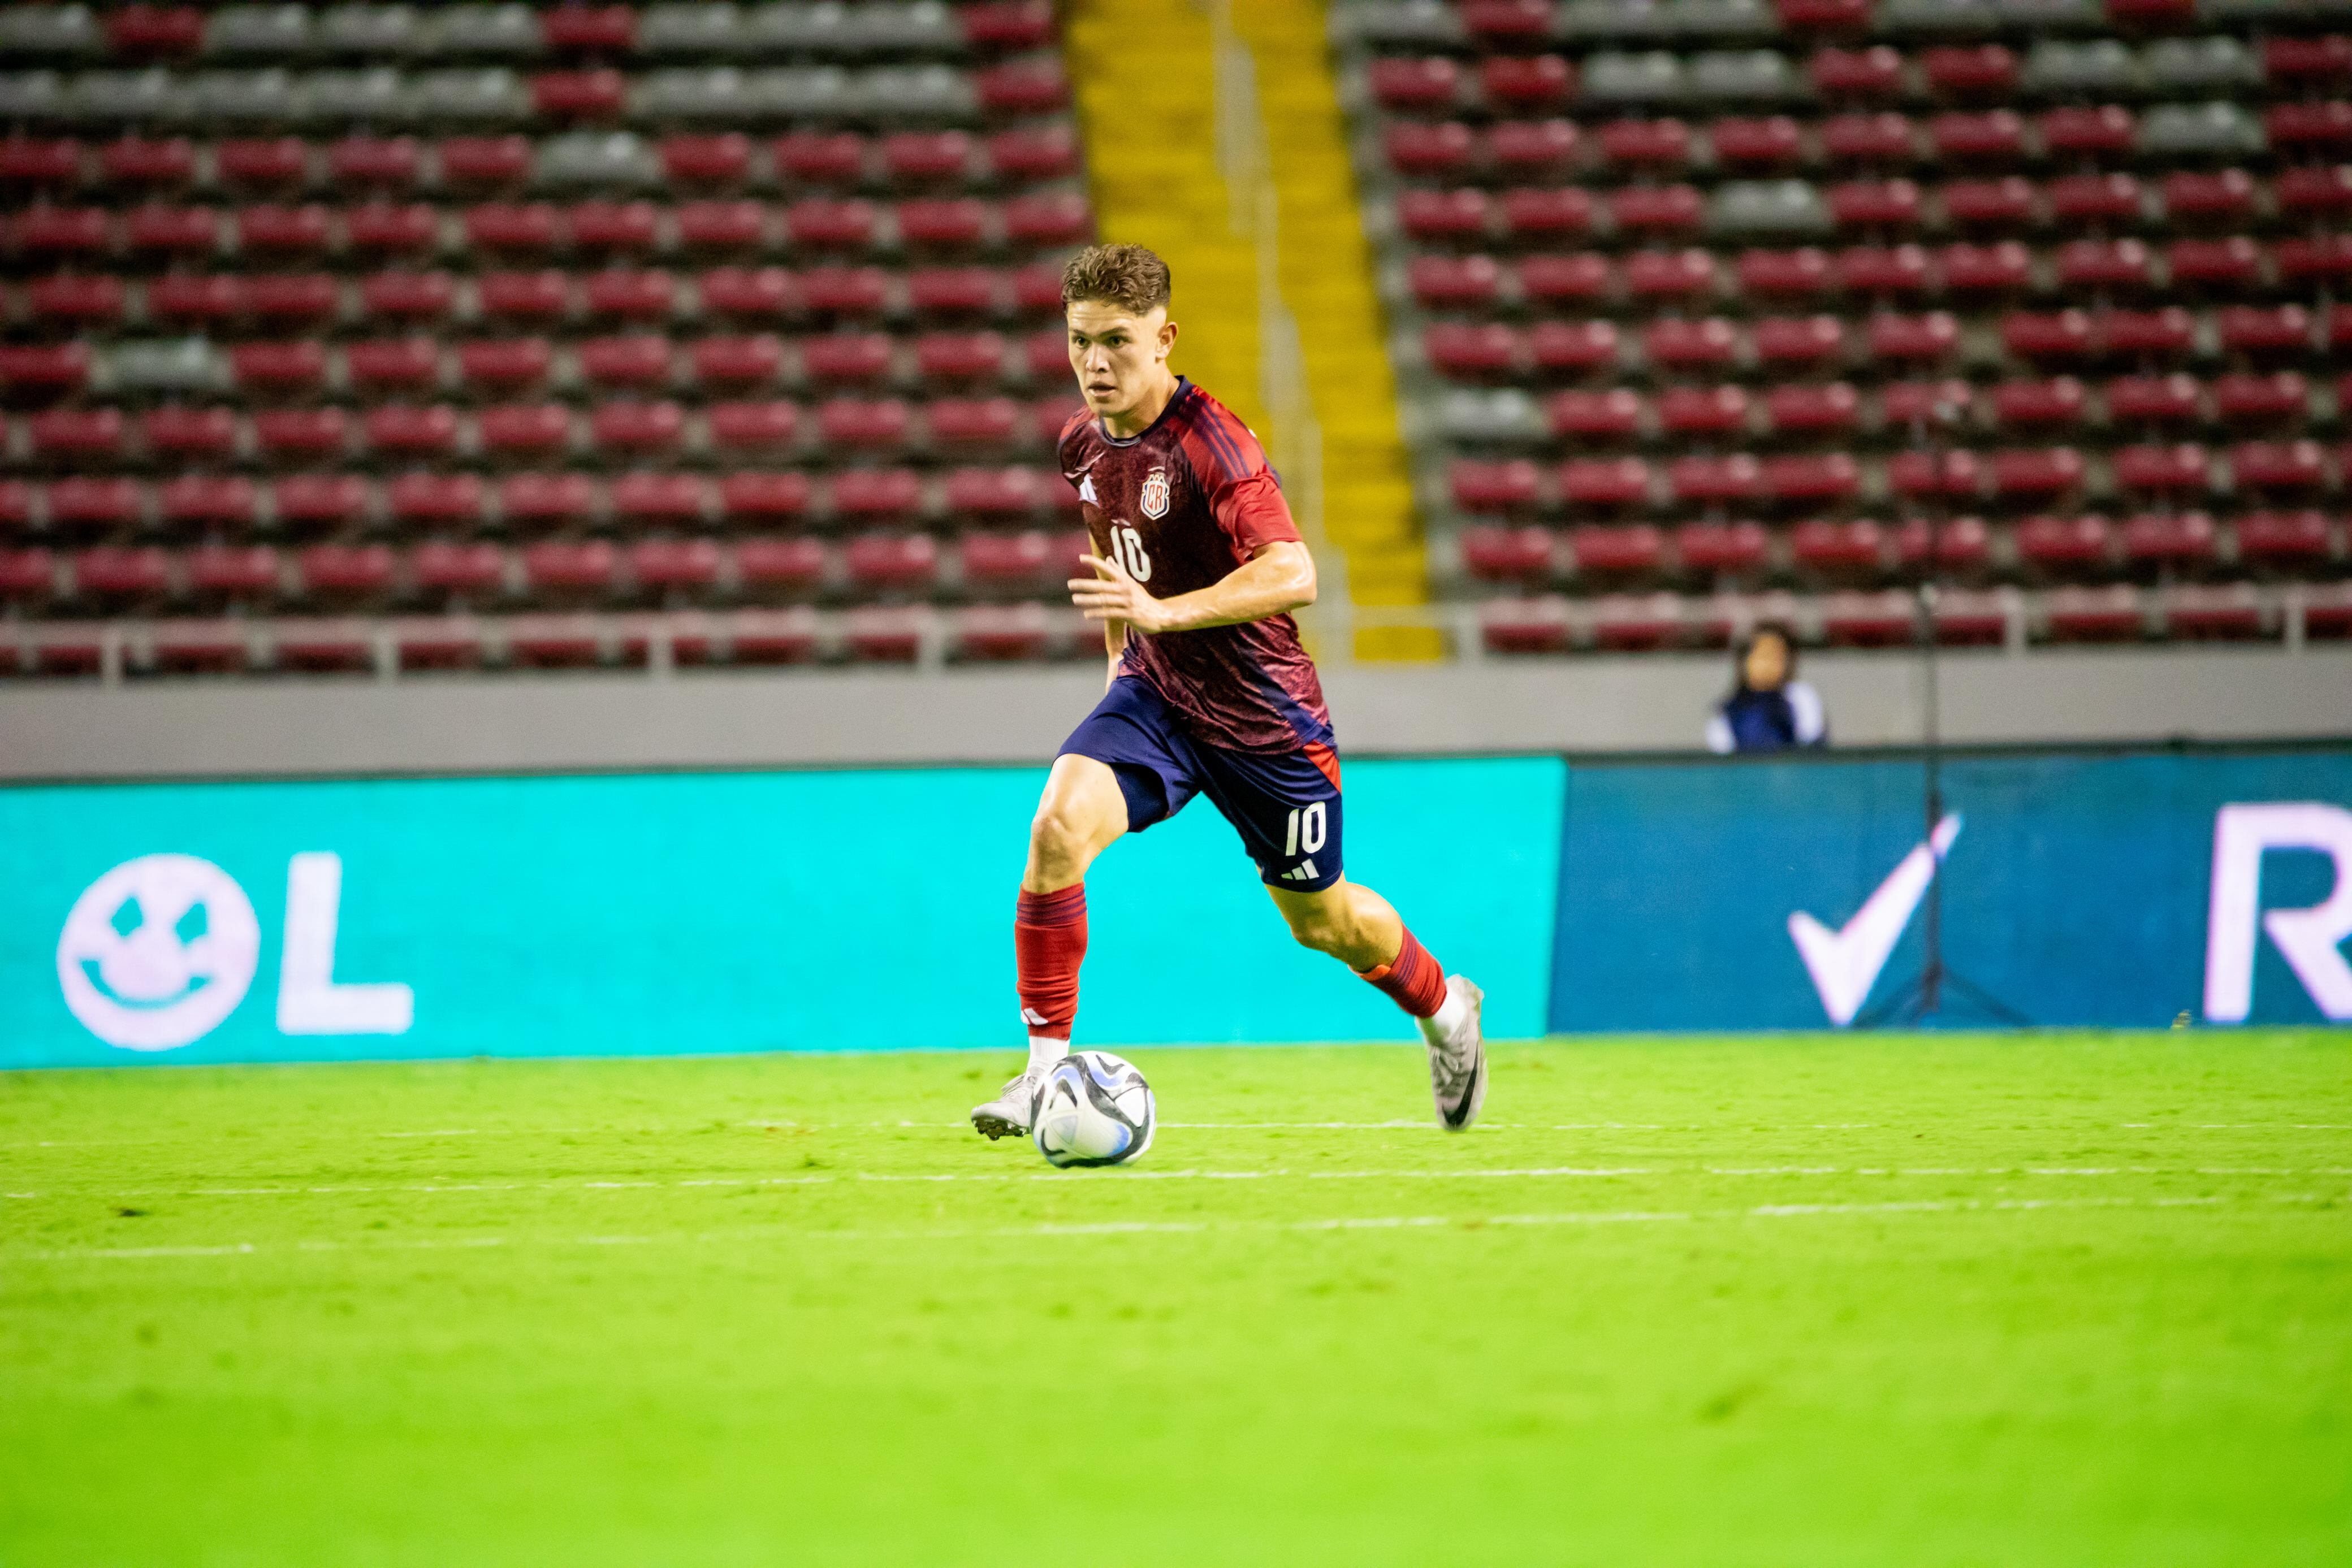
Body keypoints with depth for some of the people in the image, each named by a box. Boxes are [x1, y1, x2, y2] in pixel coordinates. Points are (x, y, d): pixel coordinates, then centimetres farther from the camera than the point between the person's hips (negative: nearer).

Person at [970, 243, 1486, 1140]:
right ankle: (1046, 1067, -19)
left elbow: (1292, 574, -36)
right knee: (1057, 827, -24)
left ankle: (1444, 1008, 45)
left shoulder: (1209, 442, -24)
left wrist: (1162, 612, -45)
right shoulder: (1084, 443, -1)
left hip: (1261, 717, -5)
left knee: (1322, 919, 13)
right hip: (1154, 696, 5)